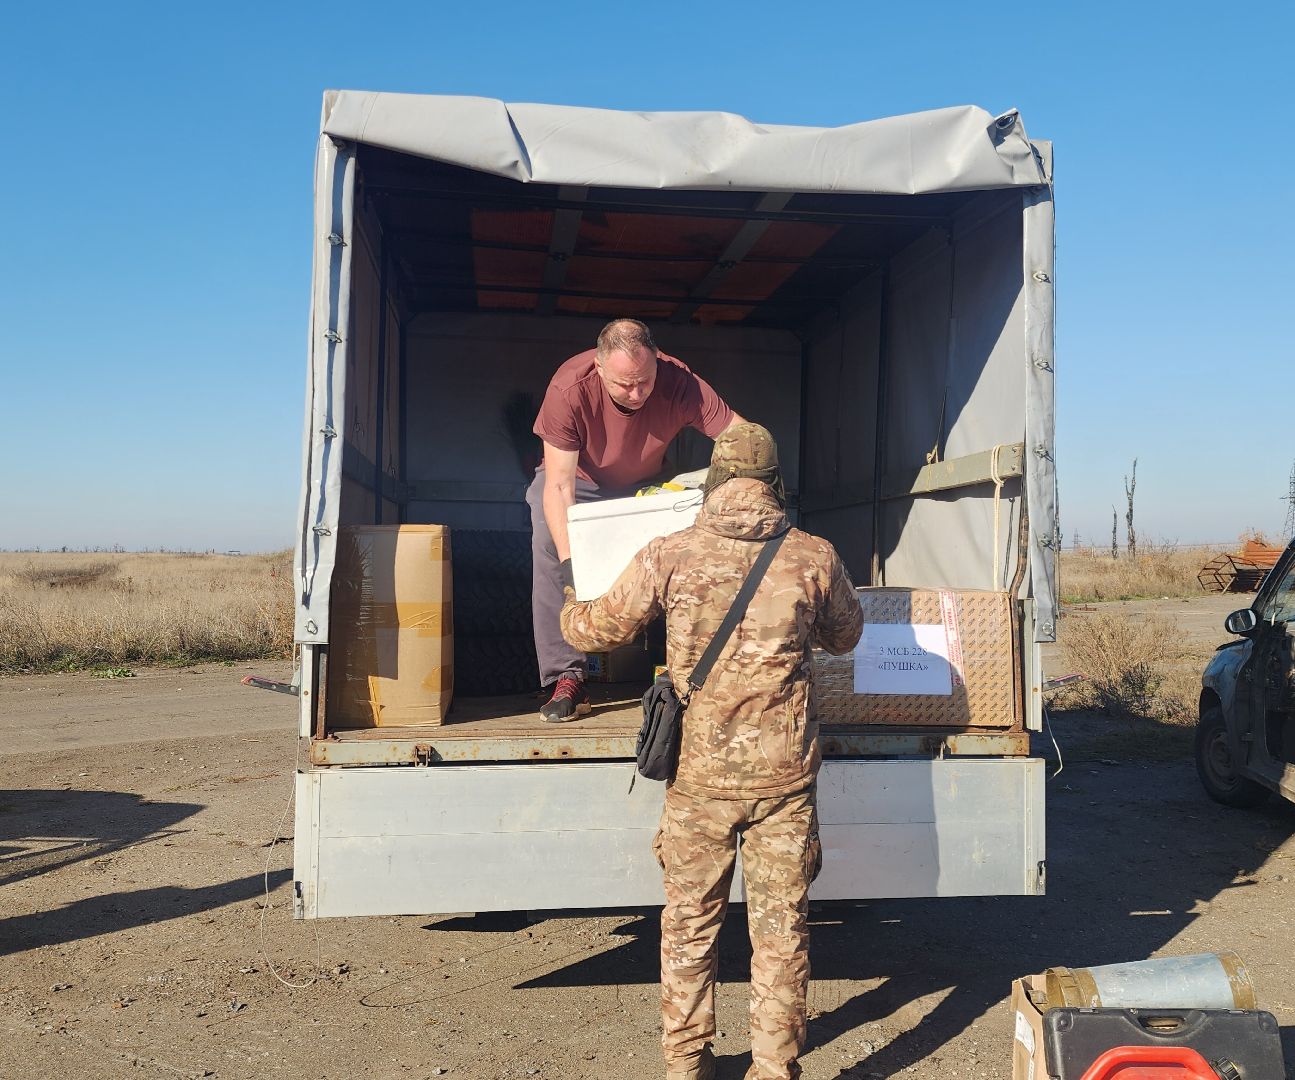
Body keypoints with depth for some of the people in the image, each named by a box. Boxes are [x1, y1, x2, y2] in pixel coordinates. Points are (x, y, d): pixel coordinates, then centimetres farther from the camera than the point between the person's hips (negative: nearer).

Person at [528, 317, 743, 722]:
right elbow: (559, 485, -36)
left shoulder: (679, 382, -32)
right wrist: (568, 559, -47)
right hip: (578, 479, -2)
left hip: (645, 484, 2)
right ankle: (567, 679, -24)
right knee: (549, 548, -28)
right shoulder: (569, 390, -36)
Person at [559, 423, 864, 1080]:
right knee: (780, 927, 12)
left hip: (699, 775, 0)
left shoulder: (669, 556, -5)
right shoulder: (814, 558, -3)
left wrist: (571, 605, 30)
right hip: (784, 777, 0)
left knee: (689, 923, 16)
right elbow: (845, 637, 16)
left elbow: (596, 628, 7)